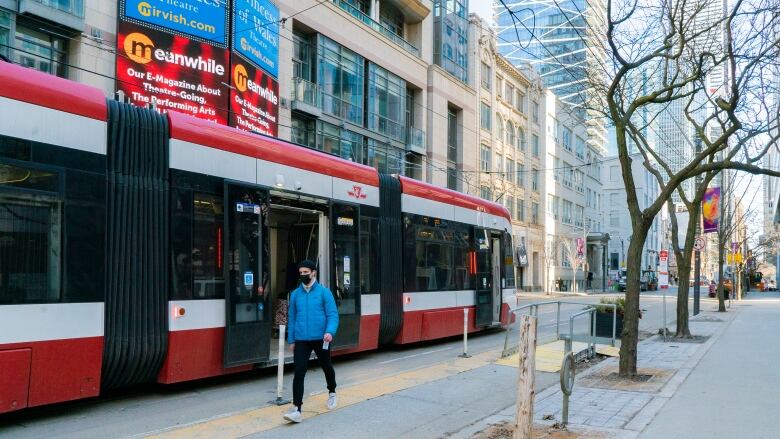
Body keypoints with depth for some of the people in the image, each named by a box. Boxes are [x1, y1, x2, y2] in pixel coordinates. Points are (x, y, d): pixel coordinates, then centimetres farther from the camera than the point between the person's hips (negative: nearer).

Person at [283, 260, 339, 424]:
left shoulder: (323, 292, -5)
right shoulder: (295, 294, 5)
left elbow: (333, 315, -8)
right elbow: (292, 317, 12)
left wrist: (330, 332, -25)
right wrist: (291, 340, 12)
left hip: (320, 339, -1)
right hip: (301, 340, 2)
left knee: (326, 367, 19)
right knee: (299, 373, -9)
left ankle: (332, 393, 46)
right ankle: (297, 410, -8)